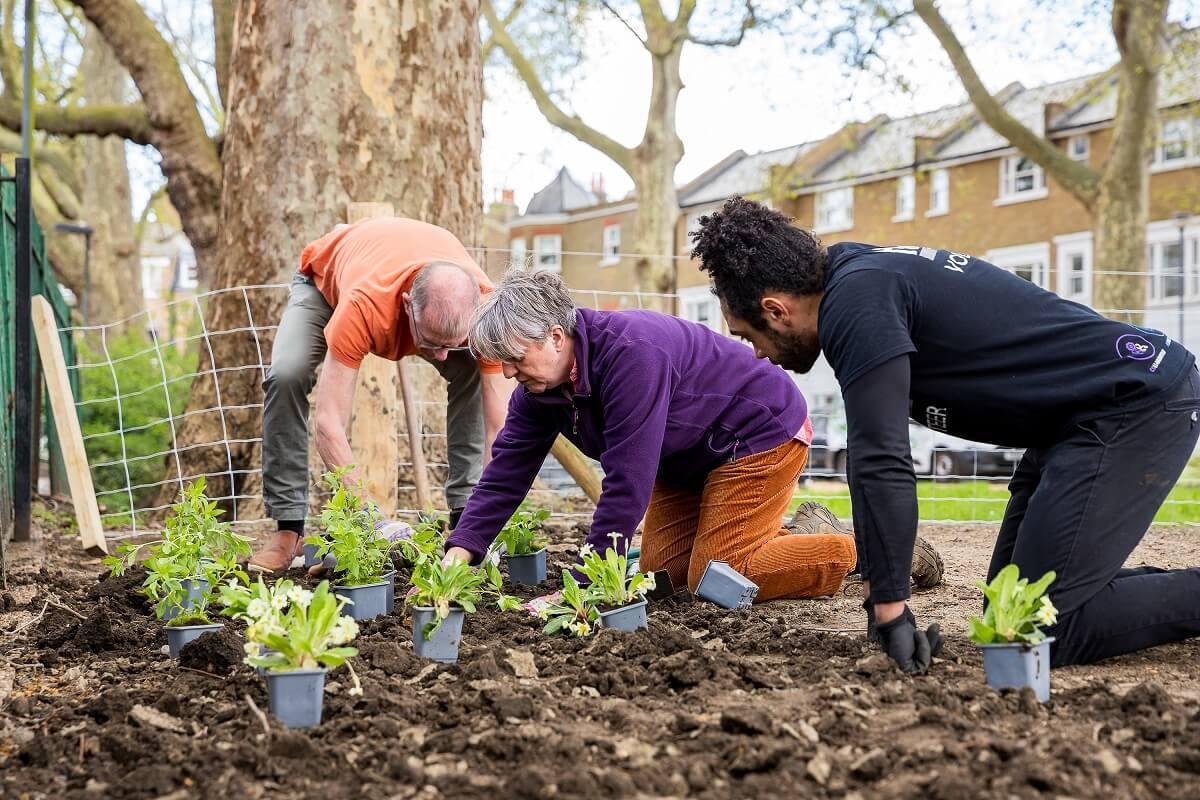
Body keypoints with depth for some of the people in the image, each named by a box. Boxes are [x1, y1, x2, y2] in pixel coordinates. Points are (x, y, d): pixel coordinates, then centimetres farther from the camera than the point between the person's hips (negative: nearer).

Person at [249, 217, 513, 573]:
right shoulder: (364, 305, -48)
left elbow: (501, 426, -34)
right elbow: (328, 423, -45)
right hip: (327, 281, -2)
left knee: (475, 376, -22)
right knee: (286, 376, -27)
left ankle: (464, 515, -9)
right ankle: (289, 527, -15)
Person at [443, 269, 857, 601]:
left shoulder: (631, 353, -36)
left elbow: (627, 481, -36)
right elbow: (506, 472, -6)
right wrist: (459, 553, -18)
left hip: (762, 432, -9)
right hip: (690, 460, 9)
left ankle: (864, 550, 2)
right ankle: (778, 537, 23)